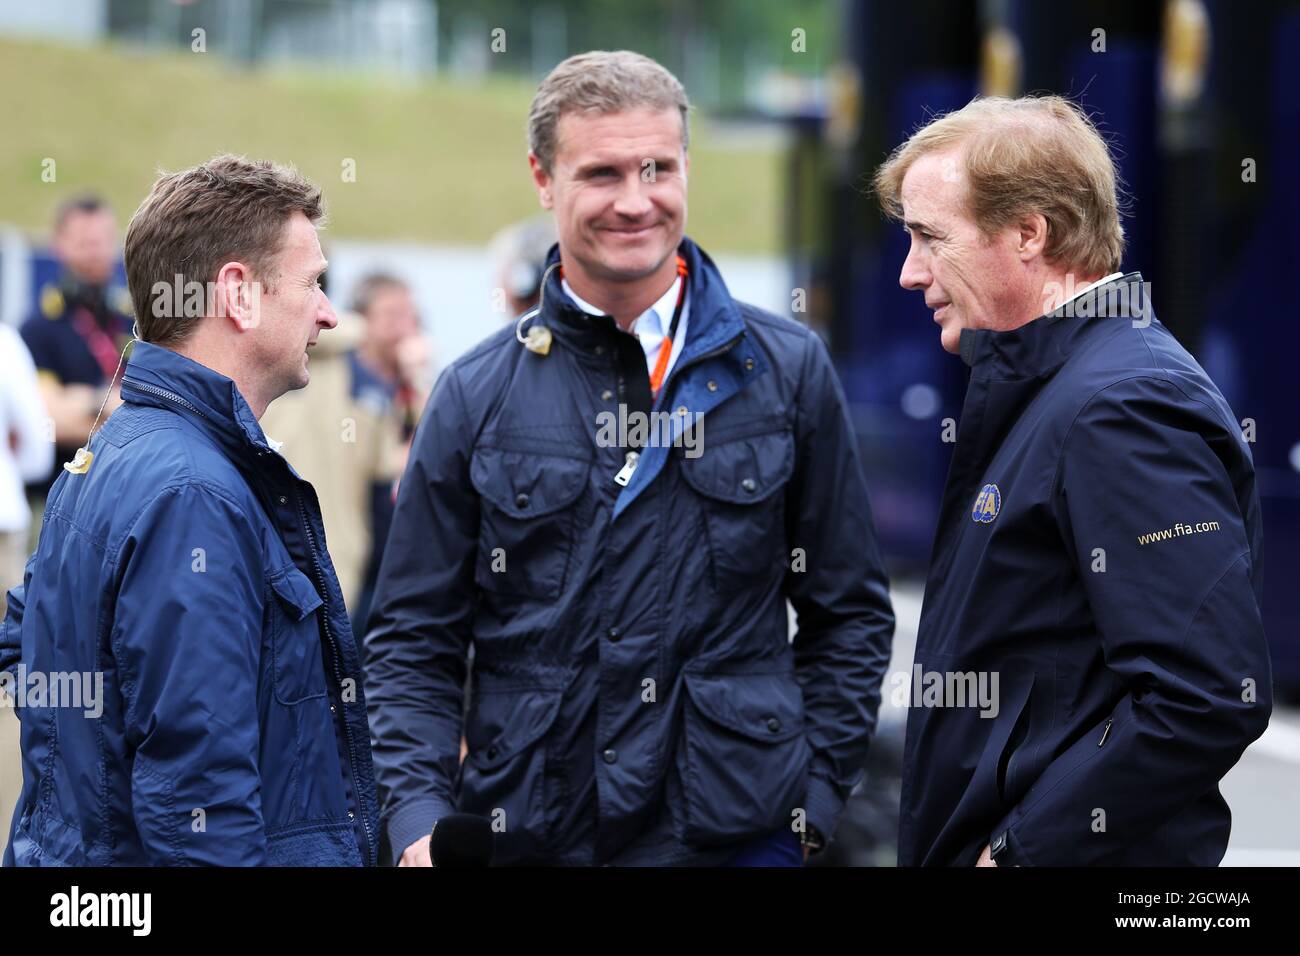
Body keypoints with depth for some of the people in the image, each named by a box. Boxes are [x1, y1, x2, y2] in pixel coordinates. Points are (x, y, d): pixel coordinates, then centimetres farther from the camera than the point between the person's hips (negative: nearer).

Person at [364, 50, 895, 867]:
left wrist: (816, 794, -1)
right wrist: (419, 815, -8)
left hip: (737, 830, -1)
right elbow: (413, 640, 5)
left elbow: (850, 614, 8)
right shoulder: (478, 395, 3)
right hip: (524, 836, 1)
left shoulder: (787, 371, 3)